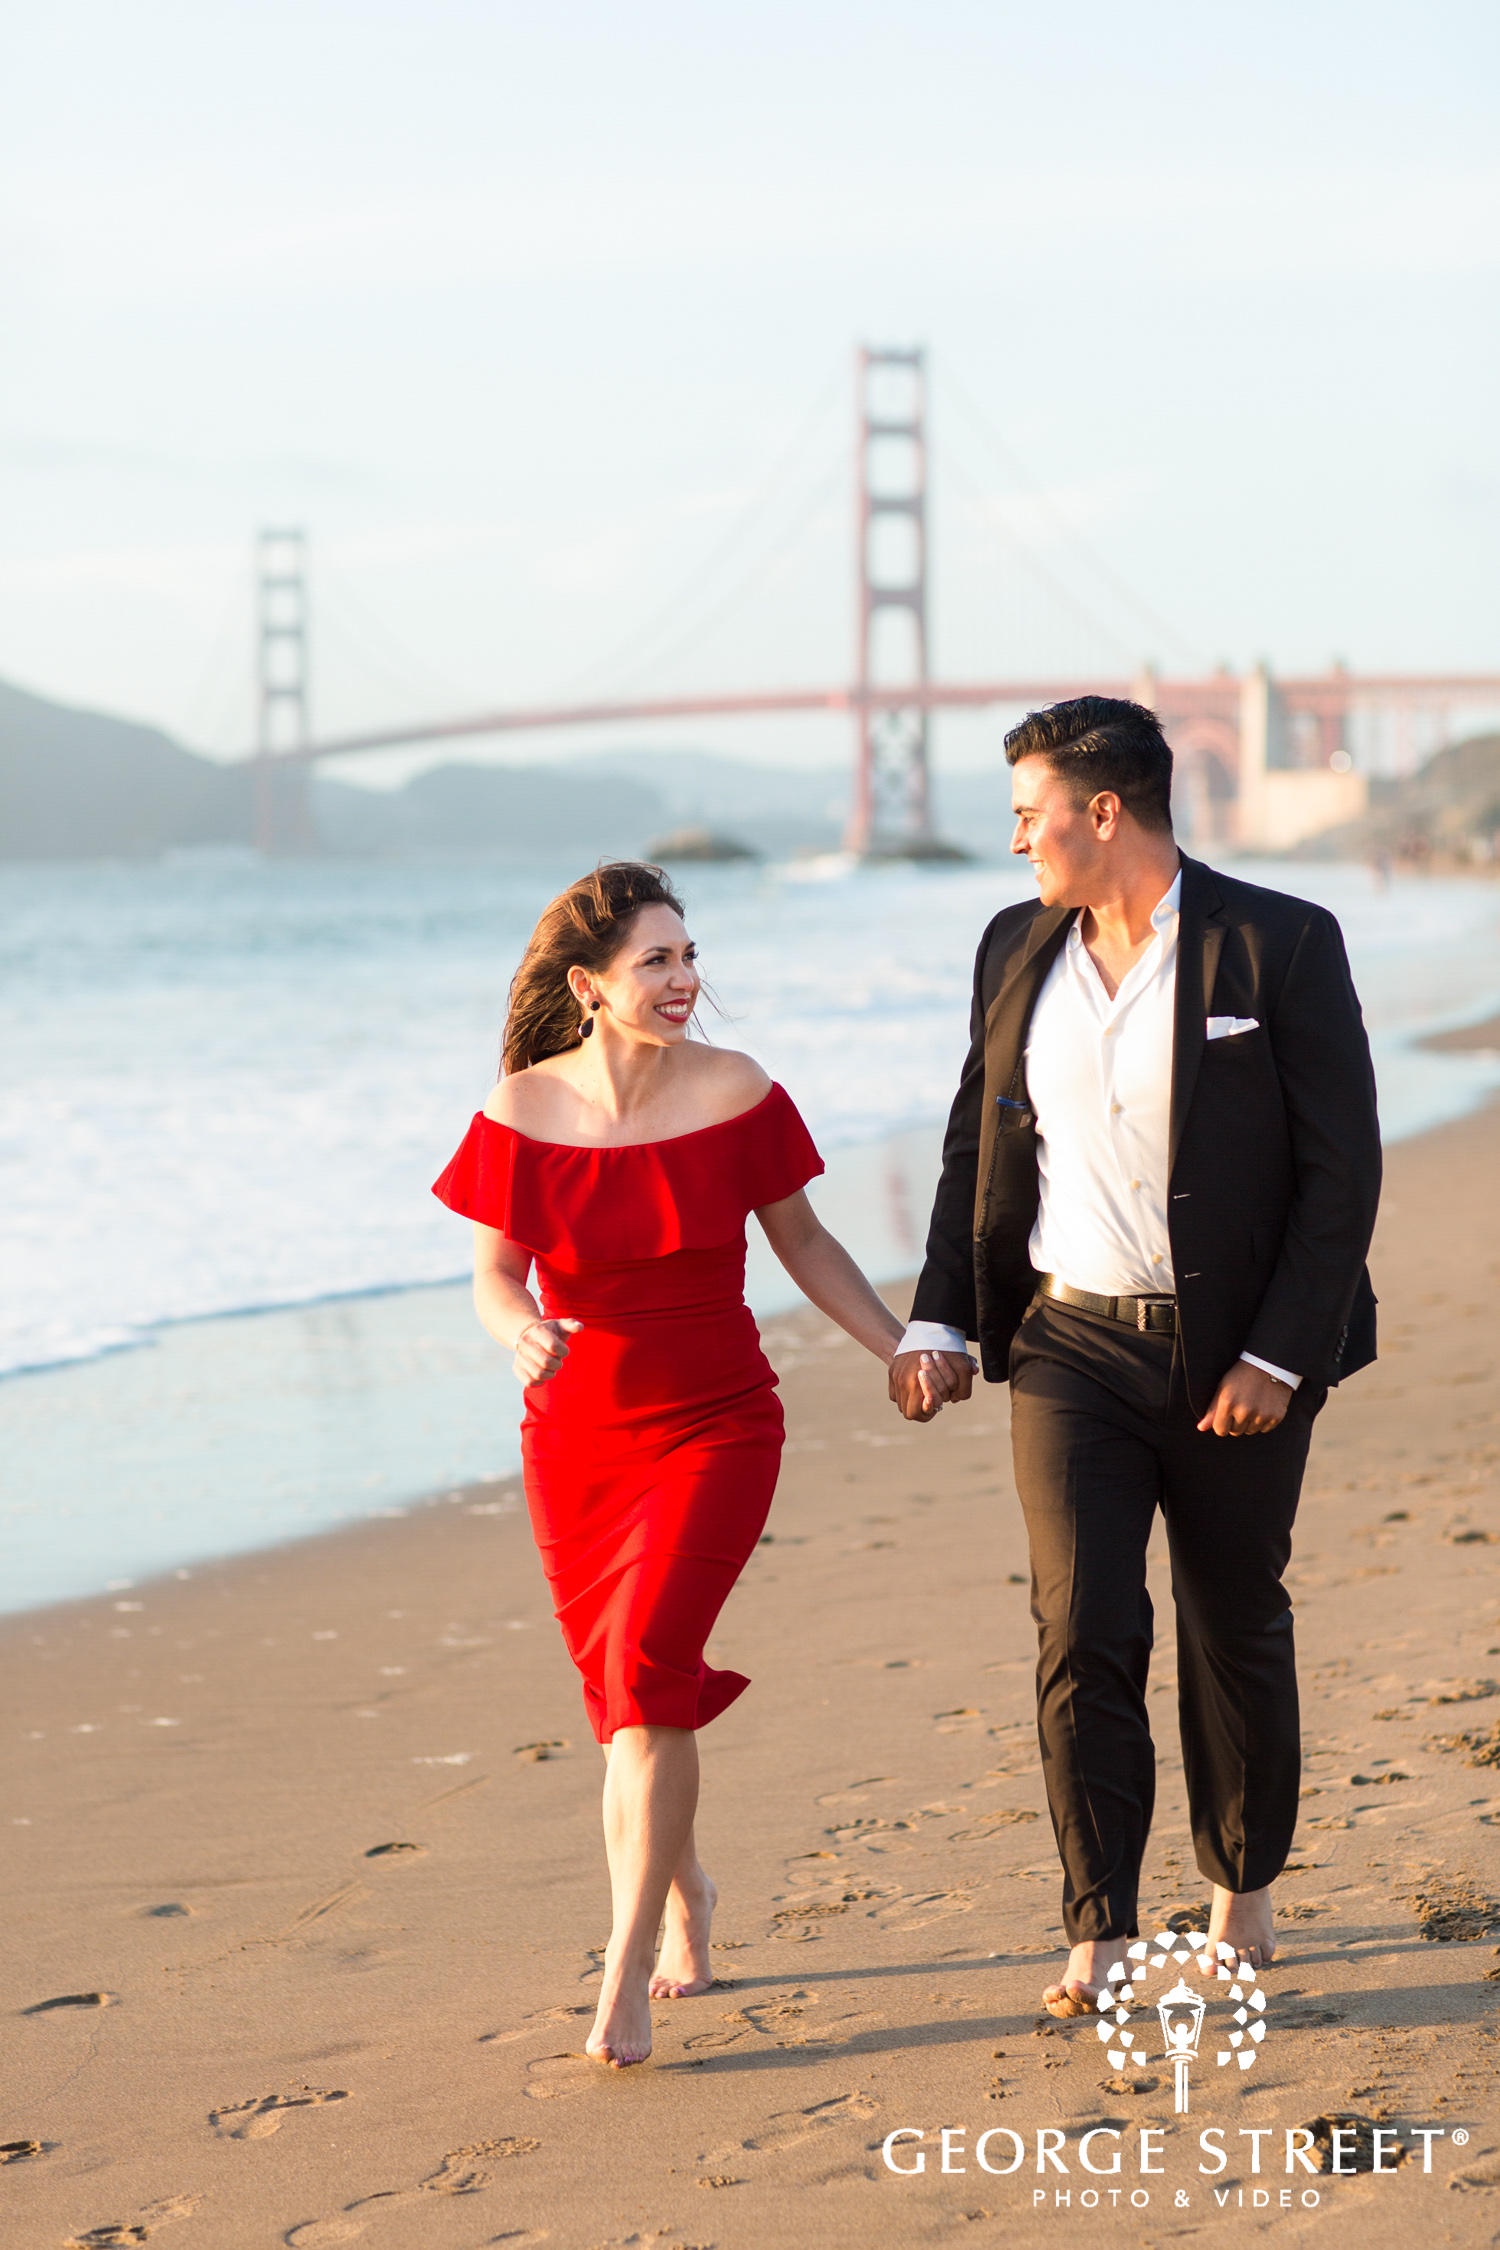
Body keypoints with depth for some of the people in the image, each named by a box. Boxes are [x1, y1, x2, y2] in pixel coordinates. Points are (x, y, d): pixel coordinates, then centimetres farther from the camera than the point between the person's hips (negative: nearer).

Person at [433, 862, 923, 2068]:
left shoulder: (736, 1094, -7)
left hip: (716, 1427, -2)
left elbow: (803, 1243, 5)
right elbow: (494, 1274, 0)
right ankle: (686, 1898, 40)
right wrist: (520, 1326, -23)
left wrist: (905, 1350, 1)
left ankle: (627, 1979, -14)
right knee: (624, 1690, 12)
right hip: (578, 1434, 2)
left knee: (647, 1670, -17)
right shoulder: (523, 1112, -7)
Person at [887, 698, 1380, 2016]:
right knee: (1084, 1632, -7)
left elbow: (1343, 1168, -10)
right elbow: (978, 1147, 14)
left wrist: (1276, 1356, -15)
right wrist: (938, 1323, 5)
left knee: (1237, 1631, 11)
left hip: (1239, 1352, -3)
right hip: (1071, 1348, 3)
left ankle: (1245, 1886, 31)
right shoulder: (1017, 950, 5)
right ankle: (1101, 1935, -1)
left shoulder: (1277, 946, -10)